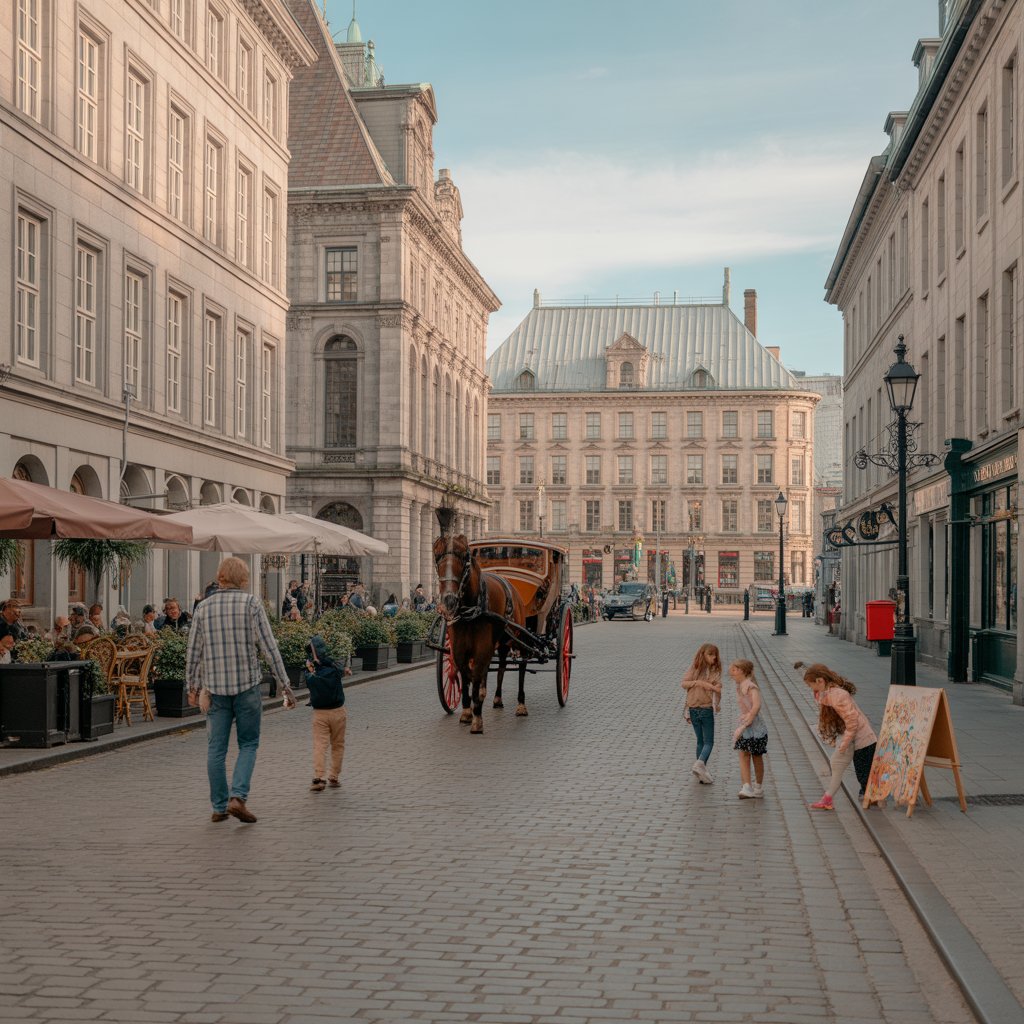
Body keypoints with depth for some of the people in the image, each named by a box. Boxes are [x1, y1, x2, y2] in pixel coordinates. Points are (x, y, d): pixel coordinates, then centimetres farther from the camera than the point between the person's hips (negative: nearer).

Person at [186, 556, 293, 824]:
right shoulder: (251, 603, -5)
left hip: (215, 688, 3)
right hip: (247, 684, -3)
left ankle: (219, 807, 12)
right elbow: (269, 647, -8)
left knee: (216, 748, 9)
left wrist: (192, 686, 22)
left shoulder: (204, 607, 5)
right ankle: (238, 797, -8)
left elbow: (193, 653, 9)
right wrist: (285, 685, -4)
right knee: (248, 744, 8)